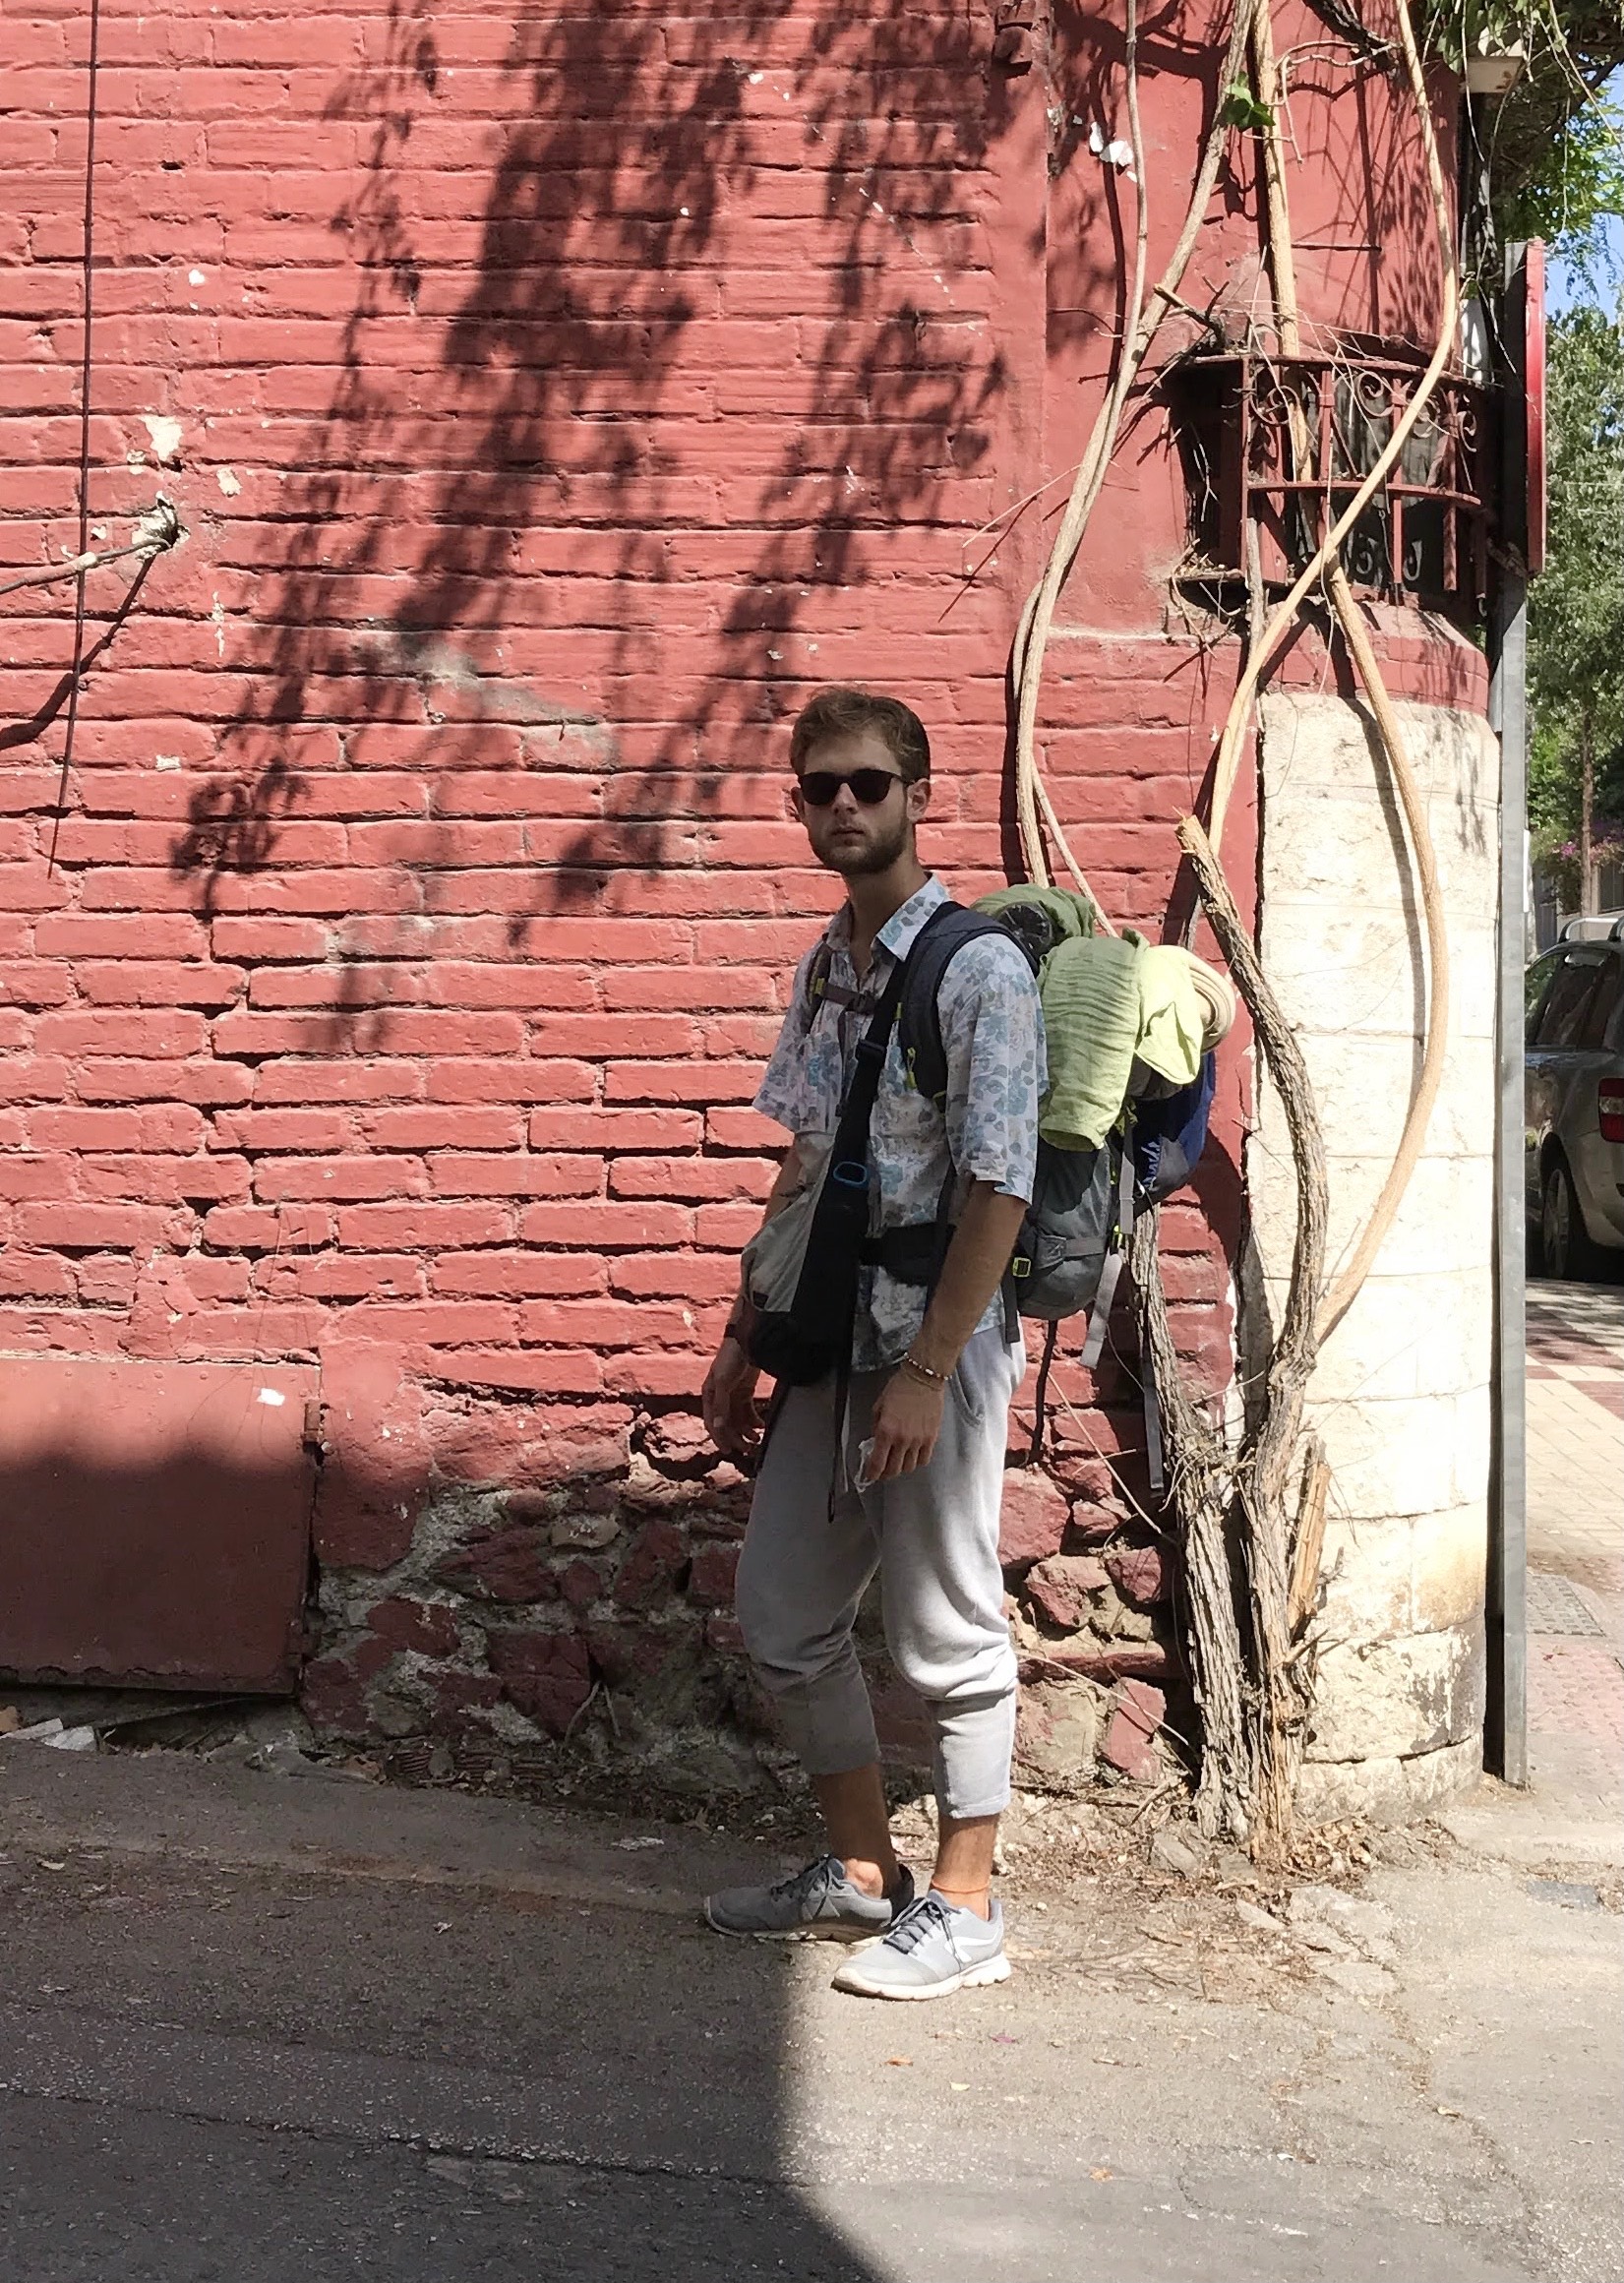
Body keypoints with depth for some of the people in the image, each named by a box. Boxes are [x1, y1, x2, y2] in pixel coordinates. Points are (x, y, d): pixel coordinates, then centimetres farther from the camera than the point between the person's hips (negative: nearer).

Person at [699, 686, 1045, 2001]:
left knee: (947, 1629, 3)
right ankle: (860, 1869, 30)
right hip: (829, 1342, 8)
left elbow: (999, 1187, -16)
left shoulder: (979, 967, -11)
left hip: (939, 1345, -8)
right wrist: (743, 1337, 16)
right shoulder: (823, 969, 12)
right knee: (783, 1615, 13)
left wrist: (929, 1372, -20)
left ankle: (962, 1906, 19)